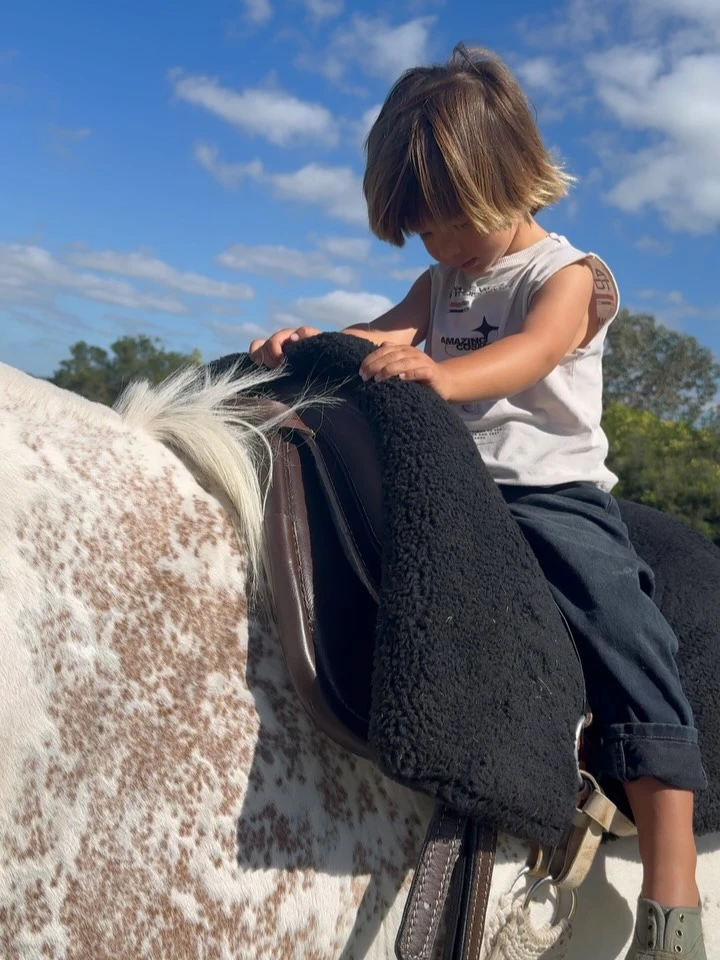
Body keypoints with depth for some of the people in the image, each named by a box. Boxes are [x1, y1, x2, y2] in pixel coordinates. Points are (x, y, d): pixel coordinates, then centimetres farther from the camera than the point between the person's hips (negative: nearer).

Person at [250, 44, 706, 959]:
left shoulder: (569, 274, -2)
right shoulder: (441, 281, 18)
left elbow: (533, 351, -23)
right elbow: (387, 336, 4)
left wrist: (441, 373, -44)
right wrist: (314, 345, -19)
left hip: (555, 492, -5)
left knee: (628, 643, -18)